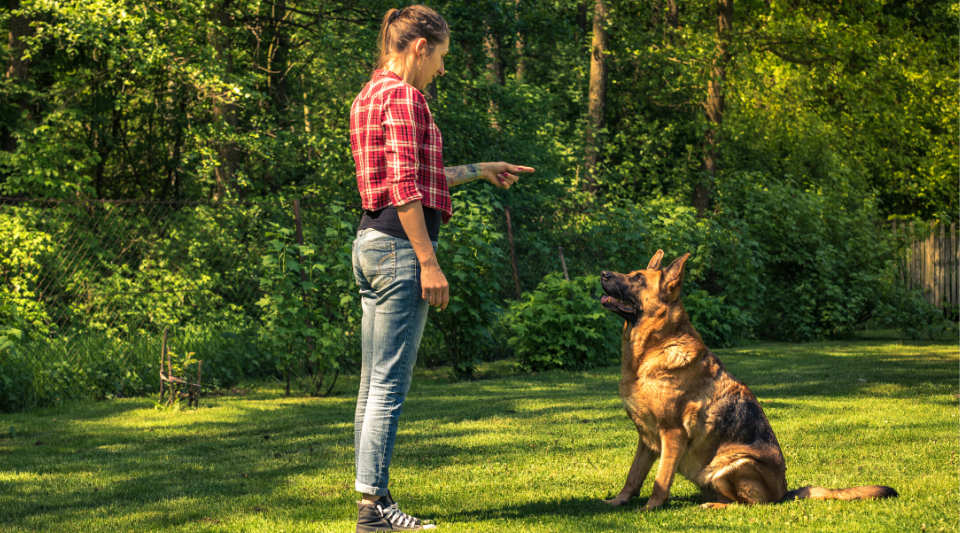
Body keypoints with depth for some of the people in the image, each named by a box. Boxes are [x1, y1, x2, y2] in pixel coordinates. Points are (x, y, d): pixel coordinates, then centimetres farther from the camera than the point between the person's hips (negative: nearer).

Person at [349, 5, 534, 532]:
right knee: (390, 385, -7)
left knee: (374, 384, 11)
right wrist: (428, 262, -18)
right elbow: (405, 188, -18)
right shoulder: (402, 95, -11)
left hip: (371, 244, 10)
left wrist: (479, 170, 31)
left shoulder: (370, 95, 19)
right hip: (401, 245, -10)